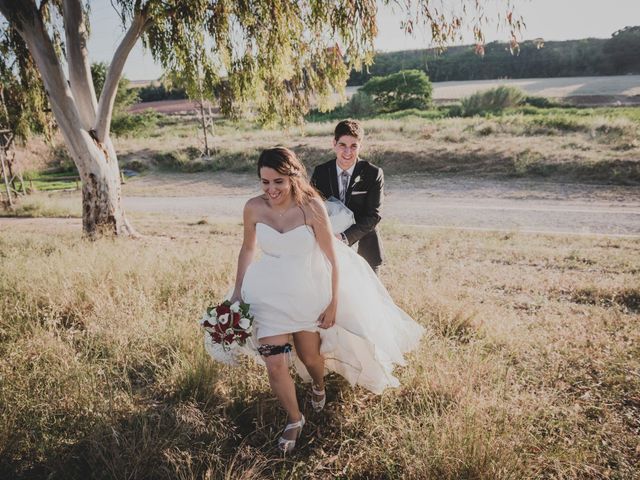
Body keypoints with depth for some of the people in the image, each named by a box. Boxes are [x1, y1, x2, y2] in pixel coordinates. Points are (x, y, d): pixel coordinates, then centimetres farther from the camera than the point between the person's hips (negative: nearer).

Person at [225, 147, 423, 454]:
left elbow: (332, 258, -13)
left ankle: (318, 386, 56)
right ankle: (294, 420, 25)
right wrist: (237, 291, 7)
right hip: (269, 294, 2)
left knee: (309, 356, 17)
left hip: (308, 293, -1)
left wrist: (333, 303, -9)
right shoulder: (253, 208, -14)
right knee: (274, 364, -2)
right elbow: (248, 249, 4)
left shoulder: (311, 207, -21)